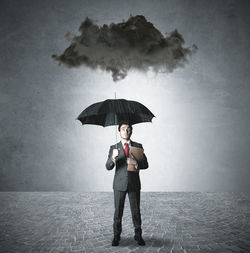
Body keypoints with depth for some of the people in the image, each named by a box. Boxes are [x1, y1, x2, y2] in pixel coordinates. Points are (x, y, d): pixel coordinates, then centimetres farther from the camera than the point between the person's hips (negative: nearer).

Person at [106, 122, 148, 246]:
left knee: (136, 211, 6)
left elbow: (145, 165, 3)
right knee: (118, 211, 5)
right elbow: (108, 167, -7)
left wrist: (135, 162, -17)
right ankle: (116, 236, 18)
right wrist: (113, 157, -27)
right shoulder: (114, 148, 3)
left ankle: (138, 235, 19)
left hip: (134, 184, 1)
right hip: (119, 184, 0)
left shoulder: (138, 146, 6)